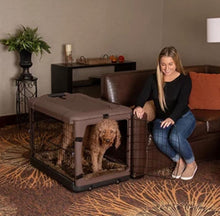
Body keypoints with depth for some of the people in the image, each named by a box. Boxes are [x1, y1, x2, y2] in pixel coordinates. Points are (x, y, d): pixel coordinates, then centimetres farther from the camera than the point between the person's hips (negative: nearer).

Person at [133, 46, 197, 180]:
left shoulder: (184, 79, -9)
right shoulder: (153, 79, 1)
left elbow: (182, 102, -22)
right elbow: (143, 96, -9)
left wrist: (172, 118, -42)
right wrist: (139, 107, -35)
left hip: (183, 117, -2)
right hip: (161, 118, 3)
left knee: (175, 137, -35)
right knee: (159, 139, -32)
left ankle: (191, 164, -4)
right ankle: (179, 161, -3)